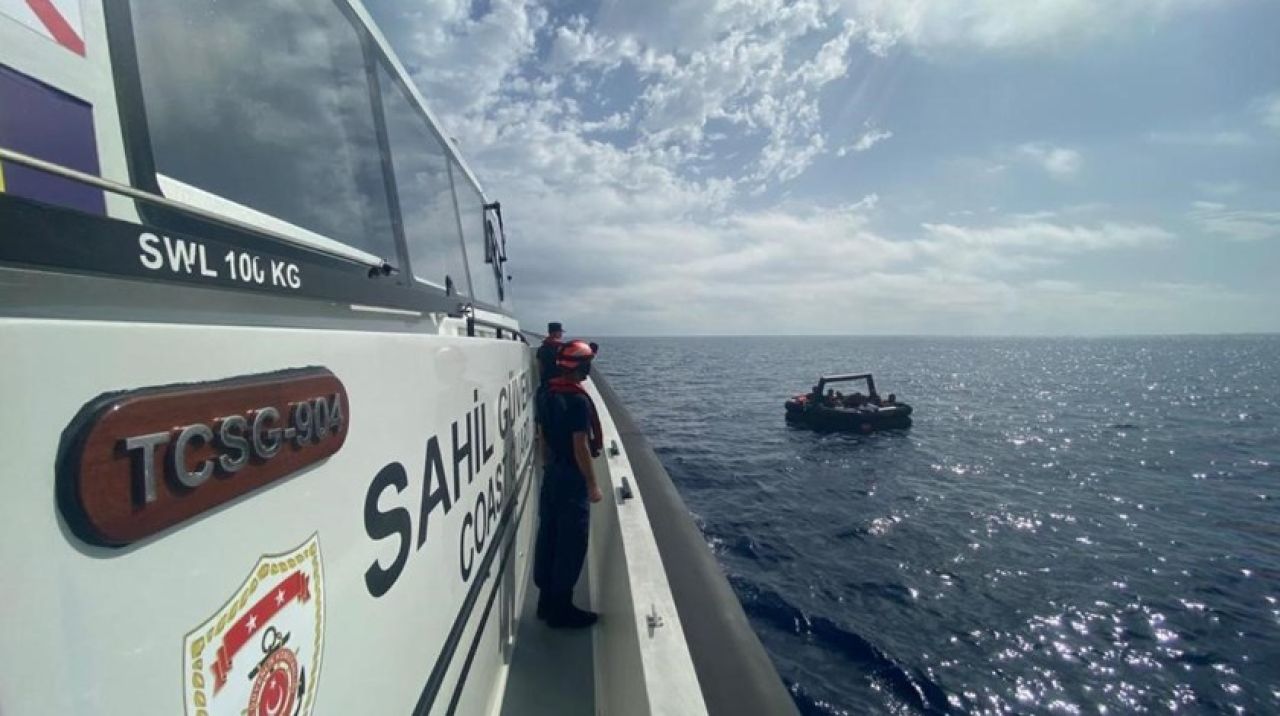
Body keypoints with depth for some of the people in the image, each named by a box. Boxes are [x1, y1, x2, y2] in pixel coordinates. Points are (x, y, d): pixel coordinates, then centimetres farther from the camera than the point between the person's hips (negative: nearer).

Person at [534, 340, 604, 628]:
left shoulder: (549, 394, 5)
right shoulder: (578, 400, -21)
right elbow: (580, 446, -21)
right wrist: (593, 484, -14)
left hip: (551, 472, 9)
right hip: (572, 477, -8)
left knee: (548, 537, 15)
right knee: (571, 544, 3)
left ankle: (546, 600, 27)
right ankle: (561, 609, 13)